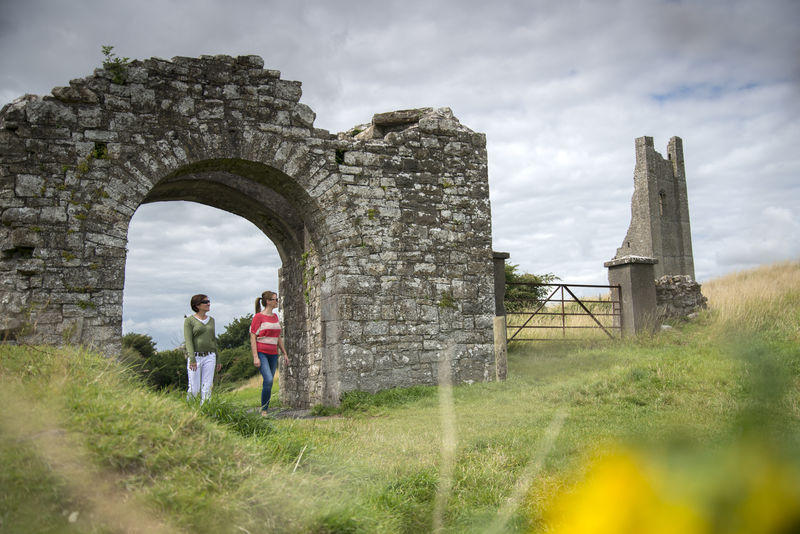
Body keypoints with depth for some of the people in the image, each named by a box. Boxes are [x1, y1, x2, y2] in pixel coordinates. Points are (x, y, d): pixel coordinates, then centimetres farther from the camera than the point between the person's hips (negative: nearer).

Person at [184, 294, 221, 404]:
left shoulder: (211, 320, 14)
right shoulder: (189, 320, -2)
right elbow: (188, 341, -9)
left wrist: (218, 359, 17)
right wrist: (192, 359, -20)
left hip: (209, 357, 4)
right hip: (195, 357, -4)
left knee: (207, 388, 2)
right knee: (194, 389, -2)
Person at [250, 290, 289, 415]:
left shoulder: (275, 316, 14)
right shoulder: (258, 317, -6)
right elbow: (252, 338, -9)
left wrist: (284, 353, 18)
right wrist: (255, 357, -16)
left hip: (273, 354, 7)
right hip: (261, 353, -7)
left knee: (268, 383, 6)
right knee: (268, 380, -19)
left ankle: (265, 410, 13)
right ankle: (263, 409, -8)